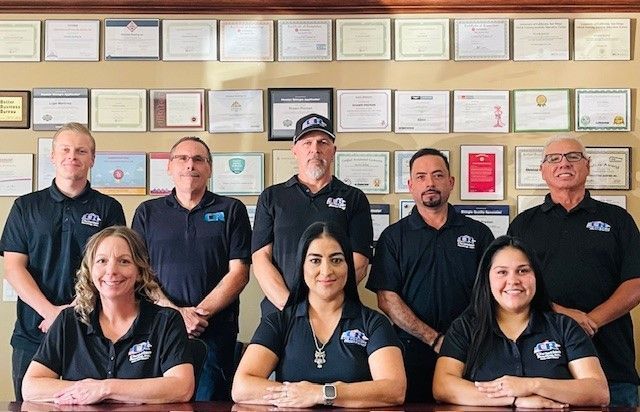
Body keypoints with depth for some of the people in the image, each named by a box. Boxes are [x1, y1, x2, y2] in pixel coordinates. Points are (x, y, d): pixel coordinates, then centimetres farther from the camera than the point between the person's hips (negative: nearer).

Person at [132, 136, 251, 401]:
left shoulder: (231, 210, 7)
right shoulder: (148, 212, 12)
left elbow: (238, 272, 0)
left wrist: (200, 313, -11)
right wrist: (175, 312, -10)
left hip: (216, 332, -1)